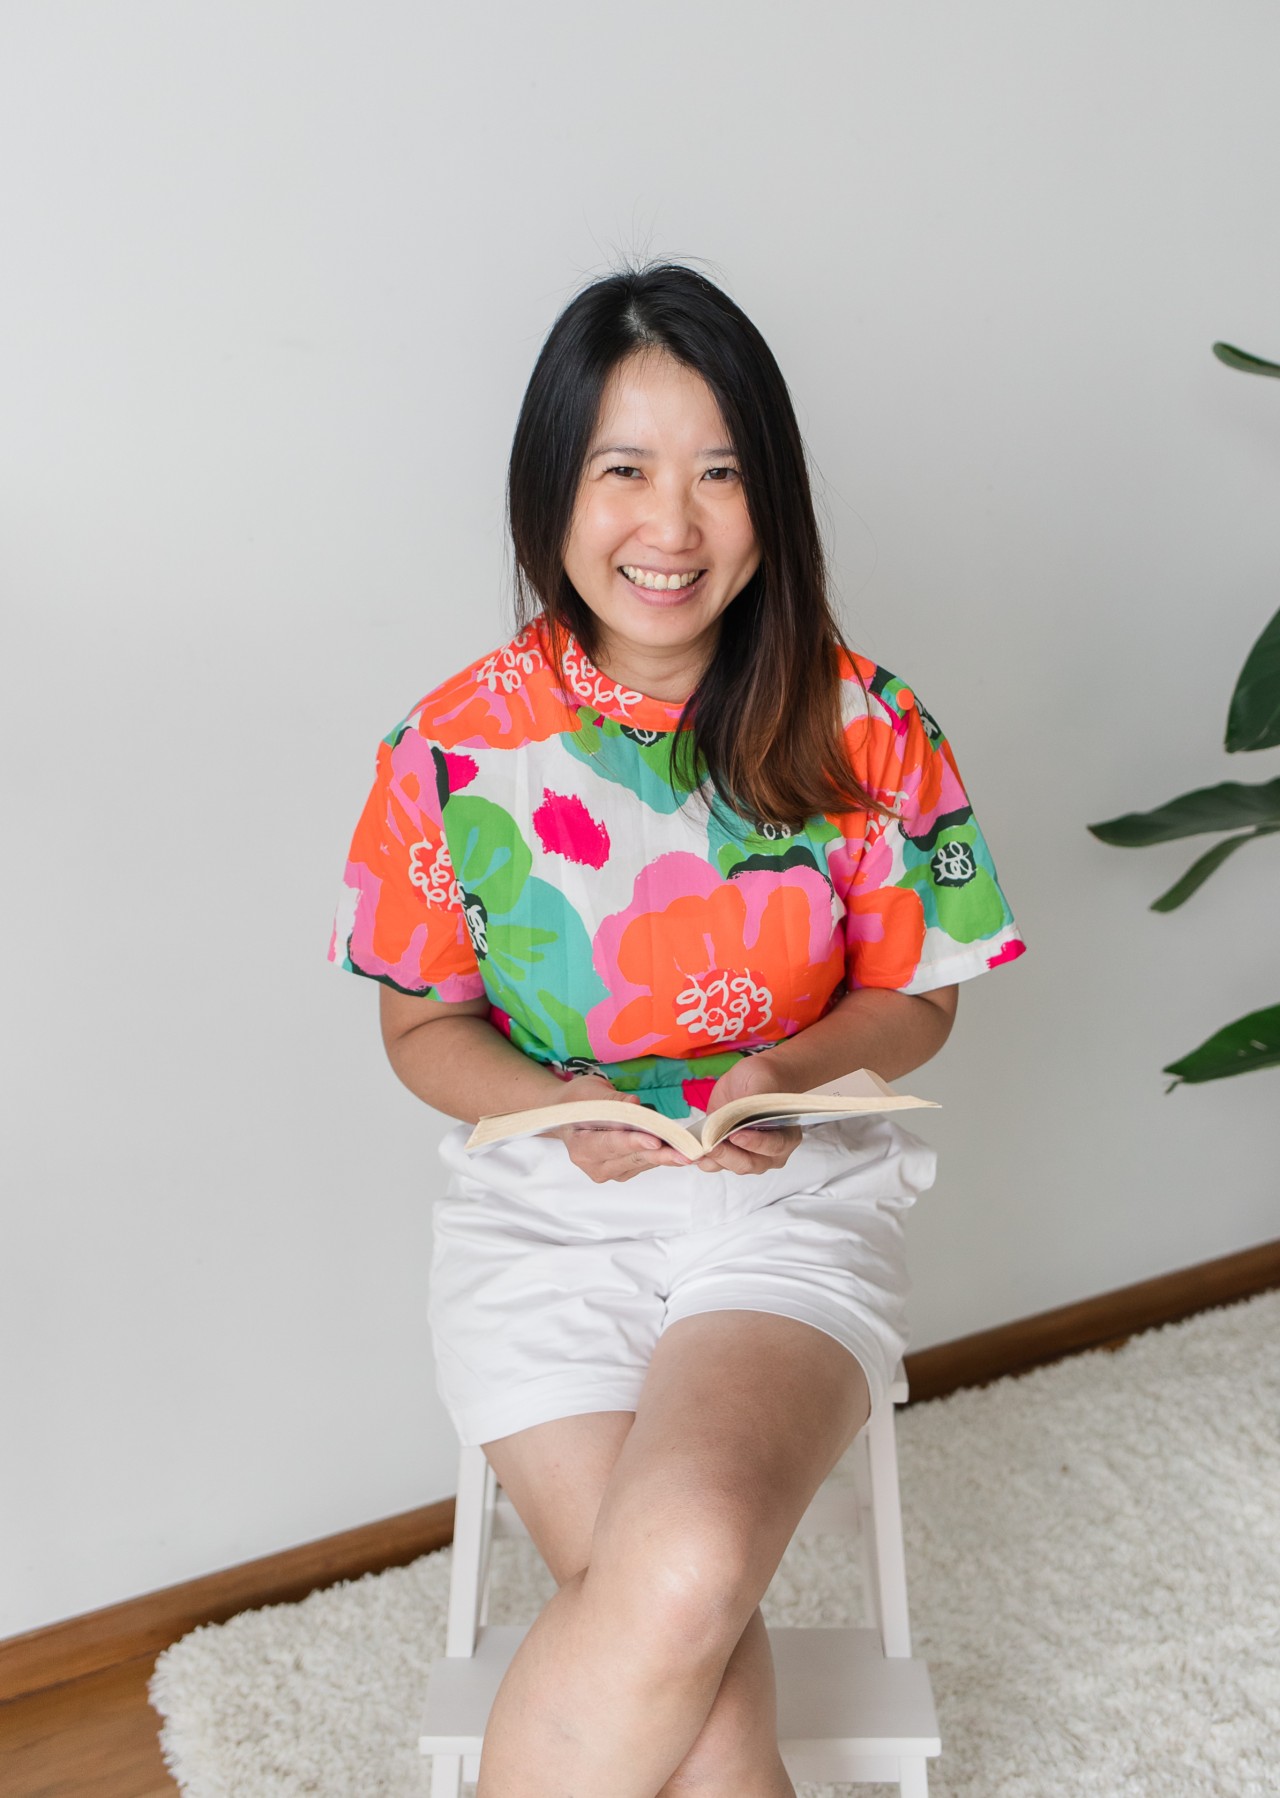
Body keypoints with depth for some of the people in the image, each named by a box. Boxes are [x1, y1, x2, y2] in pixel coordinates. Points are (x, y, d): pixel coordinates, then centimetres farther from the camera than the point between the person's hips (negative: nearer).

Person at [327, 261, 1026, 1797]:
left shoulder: (860, 725, -5)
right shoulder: (454, 743, -5)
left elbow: (912, 999, 5)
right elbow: (424, 1026, 5)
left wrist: (789, 1074, -17)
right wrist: (566, 1113, -16)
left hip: (795, 1200, 0)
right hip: (544, 1208, 1)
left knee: (685, 1570, -26)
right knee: (686, 1664, -19)